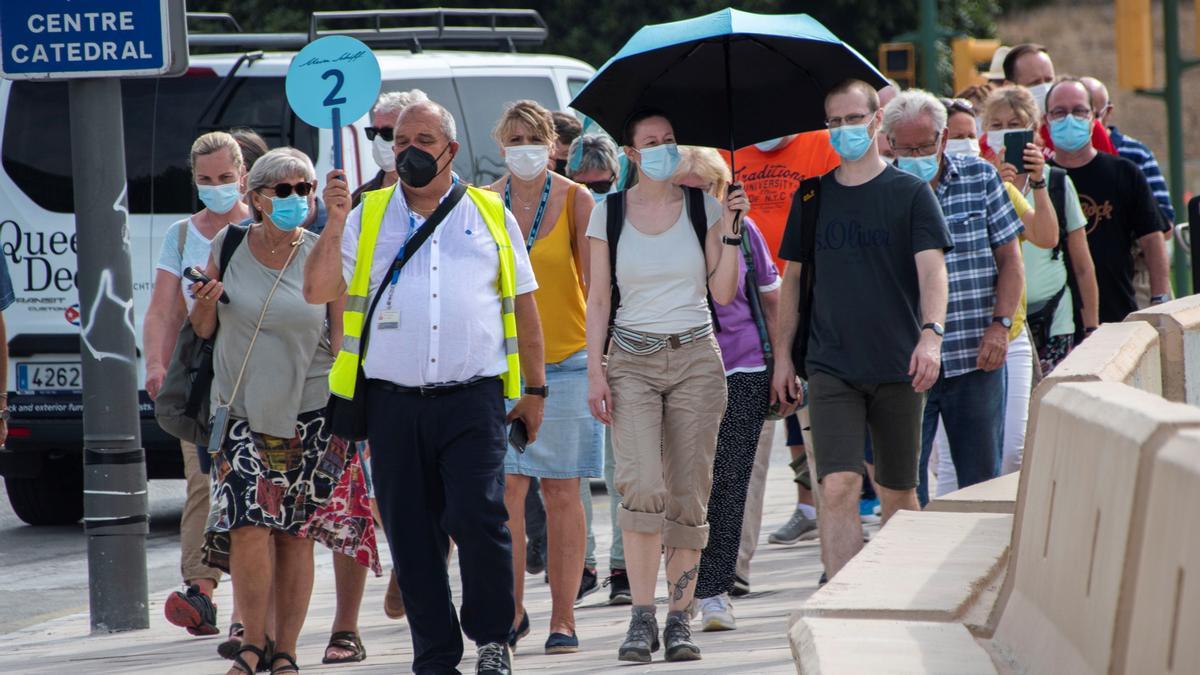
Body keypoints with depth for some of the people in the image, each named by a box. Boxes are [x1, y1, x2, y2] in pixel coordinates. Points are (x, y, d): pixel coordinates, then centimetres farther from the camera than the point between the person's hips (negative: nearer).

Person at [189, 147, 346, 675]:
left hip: (308, 413, -1)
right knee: (250, 526, -14)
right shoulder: (228, 246, 3)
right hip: (240, 409, 1)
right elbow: (203, 330, 13)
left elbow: (343, 340, 1)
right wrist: (204, 305, -9)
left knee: (295, 533, 1)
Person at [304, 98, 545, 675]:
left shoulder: (491, 215, 11)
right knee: (410, 532, 2)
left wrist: (534, 390, 11)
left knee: (478, 516, -16)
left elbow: (522, 304, 14)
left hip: (472, 400, -2)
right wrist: (335, 221, -9)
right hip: (393, 403, 2)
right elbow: (318, 291, 2)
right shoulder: (367, 217, 11)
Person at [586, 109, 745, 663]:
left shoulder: (702, 206, 6)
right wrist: (595, 370, -2)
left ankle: (679, 619, 6)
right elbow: (598, 299, 6)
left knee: (688, 493, -2)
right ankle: (642, 617, -15)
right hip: (632, 361, -1)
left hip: (695, 357, 1)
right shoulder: (609, 214, 5)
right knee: (641, 484, -19)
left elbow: (723, 293, 3)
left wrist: (730, 229, -7)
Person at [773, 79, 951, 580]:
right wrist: (783, 354, 11)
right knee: (838, 487, -13)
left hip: (898, 367, -1)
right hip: (831, 368, 1)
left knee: (898, 491, 8)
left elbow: (931, 269, -8)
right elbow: (793, 277, 16)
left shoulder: (910, 194, 1)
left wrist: (931, 334, -24)